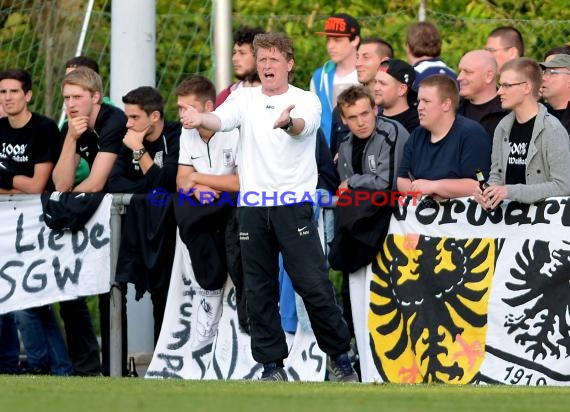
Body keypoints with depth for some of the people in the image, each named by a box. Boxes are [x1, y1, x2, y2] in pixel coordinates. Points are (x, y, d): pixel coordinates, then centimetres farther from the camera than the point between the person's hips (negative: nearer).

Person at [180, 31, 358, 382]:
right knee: (259, 289, 5)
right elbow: (221, 119, -11)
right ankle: (272, 364, 13)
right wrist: (201, 119, -35)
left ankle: (340, 355, 7)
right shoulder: (246, 99, 9)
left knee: (314, 284, -6)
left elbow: (303, 126, -22)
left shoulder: (306, 100, 0)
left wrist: (288, 122, -47)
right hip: (253, 205, 3)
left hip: (294, 204, -3)